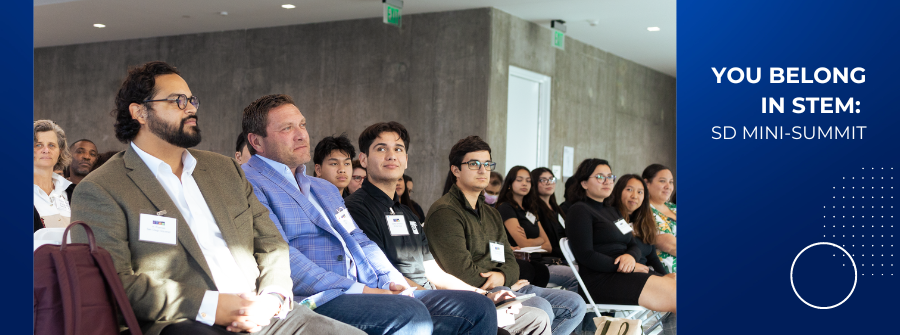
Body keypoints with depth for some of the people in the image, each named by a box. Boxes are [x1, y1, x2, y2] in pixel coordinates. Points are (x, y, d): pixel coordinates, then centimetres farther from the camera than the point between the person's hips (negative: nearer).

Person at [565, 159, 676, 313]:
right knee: (673, 293, -25)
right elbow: (585, 255, -11)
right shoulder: (579, 210, 0)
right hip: (604, 279, -9)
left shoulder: (612, 211, 27)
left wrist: (630, 256, -5)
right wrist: (630, 267, -11)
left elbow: (634, 245, 21)